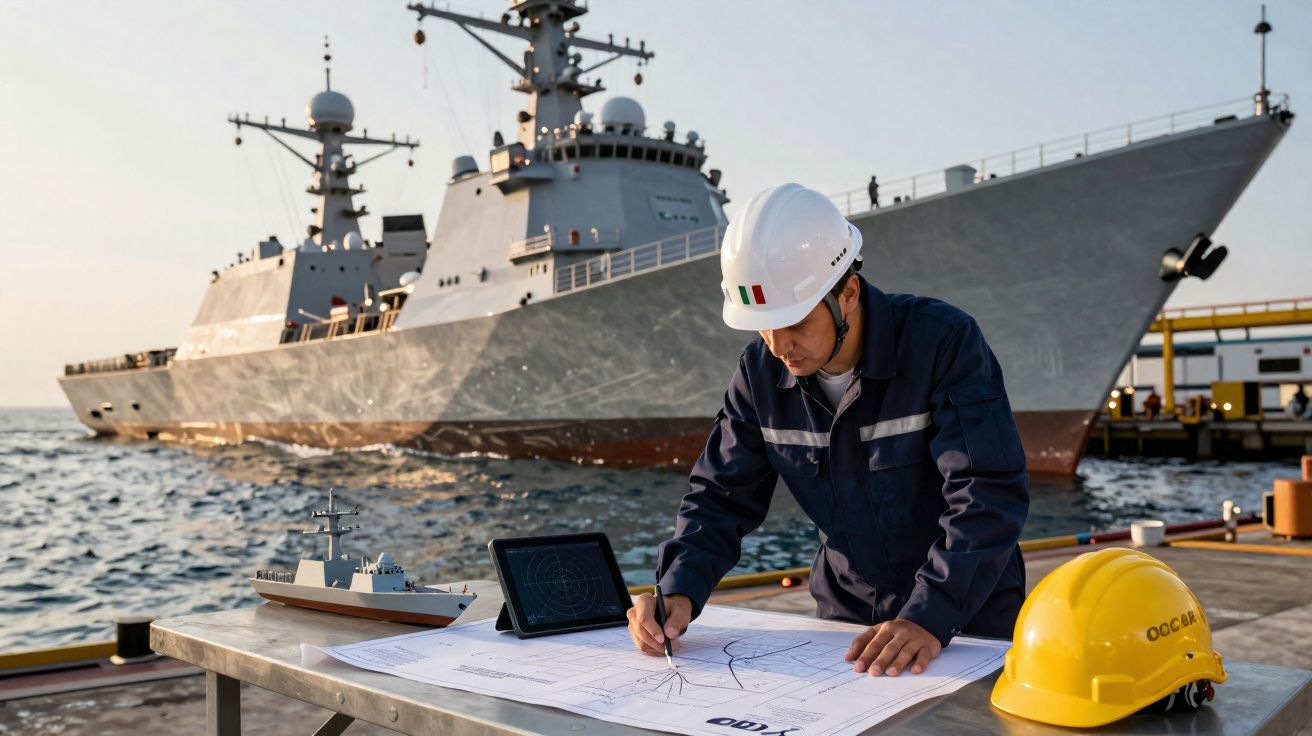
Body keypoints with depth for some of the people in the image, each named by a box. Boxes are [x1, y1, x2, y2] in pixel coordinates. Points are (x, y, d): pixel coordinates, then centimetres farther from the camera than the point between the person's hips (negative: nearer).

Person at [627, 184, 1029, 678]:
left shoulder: (944, 343, -18)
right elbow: (722, 497, 1)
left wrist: (928, 619, -34)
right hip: (844, 620, 4)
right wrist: (679, 592, -16)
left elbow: (988, 495, -23)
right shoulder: (761, 372, -3)